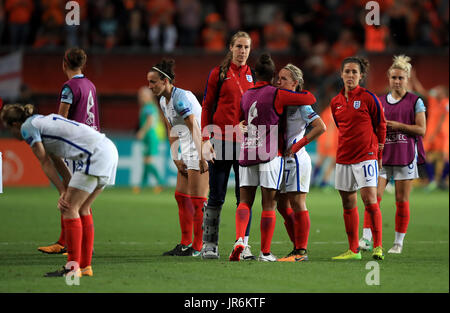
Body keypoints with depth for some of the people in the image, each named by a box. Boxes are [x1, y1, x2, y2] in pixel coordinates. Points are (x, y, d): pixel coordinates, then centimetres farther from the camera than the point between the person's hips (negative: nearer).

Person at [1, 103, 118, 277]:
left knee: (70, 208, -8)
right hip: (109, 150, 9)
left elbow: (46, 163, 0)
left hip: (95, 155, -9)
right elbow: (56, 160, 20)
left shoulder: (27, 127, 0)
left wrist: (63, 192, 3)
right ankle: (85, 266, 14)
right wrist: (68, 189, 12)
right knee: (82, 208, 14)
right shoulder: (44, 120, 26)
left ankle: (73, 267, -11)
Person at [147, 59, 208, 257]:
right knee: (181, 196, 11)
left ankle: (198, 247, -3)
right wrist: (176, 159, 8)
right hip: (187, 153, 10)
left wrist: (201, 157, -31)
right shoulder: (163, 101, 9)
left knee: (197, 199, -8)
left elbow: (195, 128, -26)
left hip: (202, 150, -10)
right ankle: (185, 244, 17)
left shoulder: (180, 98, -19)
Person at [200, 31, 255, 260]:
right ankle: (209, 245, 6)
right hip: (221, 140, -3)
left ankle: (243, 244, 6)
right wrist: (206, 139, -6)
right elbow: (207, 106, 2)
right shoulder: (218, 73, 2)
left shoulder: (253, 75, 10)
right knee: (216, 196, 0)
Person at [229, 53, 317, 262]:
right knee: (268, 204, 1)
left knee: (245, 200, 10)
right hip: (269, 154, -4)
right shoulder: (275, 94, -5)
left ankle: (239, 239, -14)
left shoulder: (246, 95, 11)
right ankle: (265, 252, 3)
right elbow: (310, 99, -3)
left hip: (246, 152, 4)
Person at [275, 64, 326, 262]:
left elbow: (321, 127, -18)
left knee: (297, 205, -6)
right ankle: (297, 248, 18)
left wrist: (298, 144, -16)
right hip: (282, 159, 9)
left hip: (296, 159, -9)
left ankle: (301, 251, -2)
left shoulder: (299, 104, -11)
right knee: (283, 206, 10)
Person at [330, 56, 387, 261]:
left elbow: (380, 126, 2)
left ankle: (378, 247, -9)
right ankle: (353, 250, 14)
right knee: (348, 204, 7)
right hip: (343, 157, 6)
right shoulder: (336, 102, 9)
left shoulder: (369, 98, -5)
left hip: (366, 156, -6)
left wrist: (378, 154, 6)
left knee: (369, 199, -14)